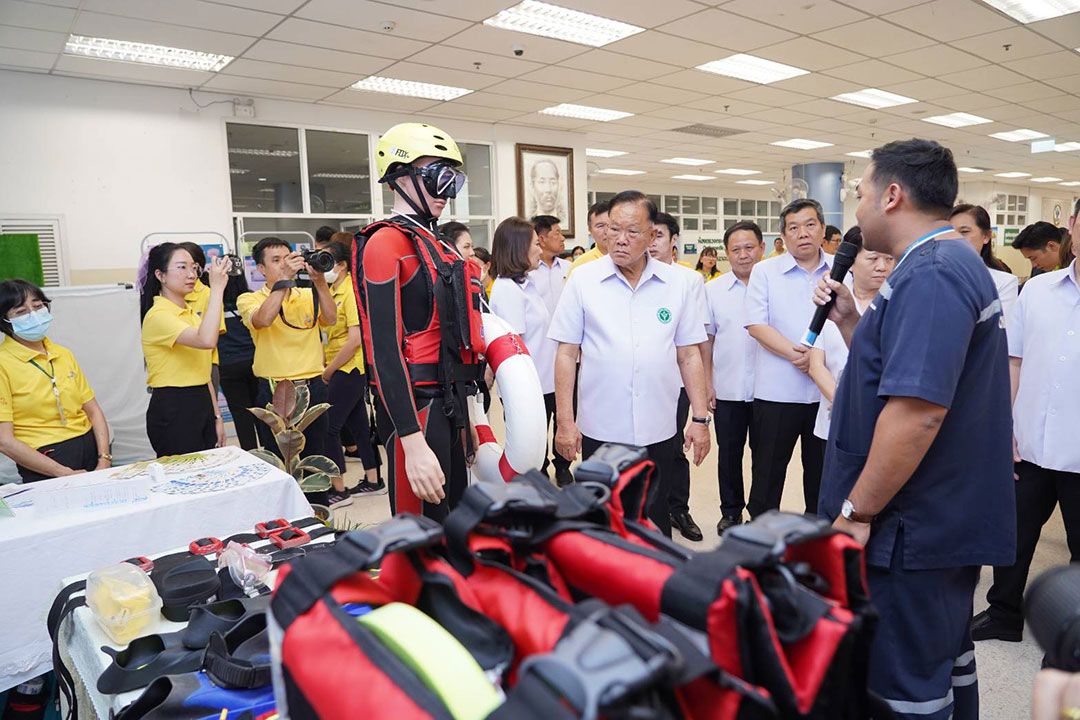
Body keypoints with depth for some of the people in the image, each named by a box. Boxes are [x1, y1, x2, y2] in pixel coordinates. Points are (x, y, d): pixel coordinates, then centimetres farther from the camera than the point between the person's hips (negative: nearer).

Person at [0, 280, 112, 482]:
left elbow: (93, 410, 10)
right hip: (43, 460, -4)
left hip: (91, 447, 5)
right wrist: (66, 473, -12)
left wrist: (104, 460, -4)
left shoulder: (63, 354, 12)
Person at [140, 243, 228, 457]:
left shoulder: (191, 313, 13)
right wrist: (217, 287, -28)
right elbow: (207, 340, -33)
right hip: (172, 412, -8)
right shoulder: (158, 315, -14)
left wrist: (216, 416, 13)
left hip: (202, 406, 8)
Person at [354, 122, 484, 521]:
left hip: (452, 402, 9)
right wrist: (413, 441, -26)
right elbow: (385, 348, -21)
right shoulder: (387, 243, -12)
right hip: (417, 405, -9)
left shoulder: (438, 246, 16)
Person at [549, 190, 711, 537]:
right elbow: (566, 354, -2)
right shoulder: (583, 280, -3)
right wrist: (564, 421, -5)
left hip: (657, 429, 1)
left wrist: (700, 418, 2)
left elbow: (689, 355, 6)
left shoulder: (675, 284, 2)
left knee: (654, 521, 15)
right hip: (600, 428, -1)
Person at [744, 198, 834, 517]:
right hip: (777, 391, -2)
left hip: (827, 390, 2)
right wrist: (795, 354, -19)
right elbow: (756, 325, -9)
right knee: (768, 470, 7)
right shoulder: (765, 271, 0)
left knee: (822, 468, 15)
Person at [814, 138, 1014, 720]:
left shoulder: (928, 275, -21)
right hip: (948, 520, 11)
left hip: (912, 531, -11)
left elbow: (917, 411, -29)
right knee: (946, 661, 25)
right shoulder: (952, 265, 14)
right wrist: (849, 320, 7)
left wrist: (856, 512, -21)